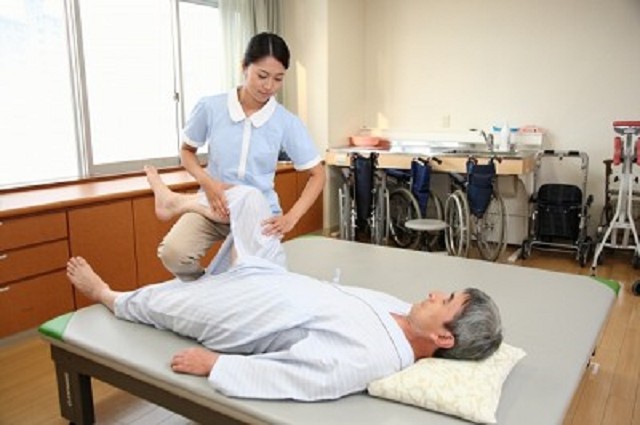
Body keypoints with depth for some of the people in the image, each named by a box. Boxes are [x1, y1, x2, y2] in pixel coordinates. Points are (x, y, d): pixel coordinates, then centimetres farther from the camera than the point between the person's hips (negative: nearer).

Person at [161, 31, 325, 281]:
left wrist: (291, 217, -19)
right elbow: (187, 151, 6)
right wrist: (207, 182, -15)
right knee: (172, 252, -26)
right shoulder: (210, 107, -10)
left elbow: (317, 175, -4)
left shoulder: (287, 123, -10)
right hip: (214, 205, 0)